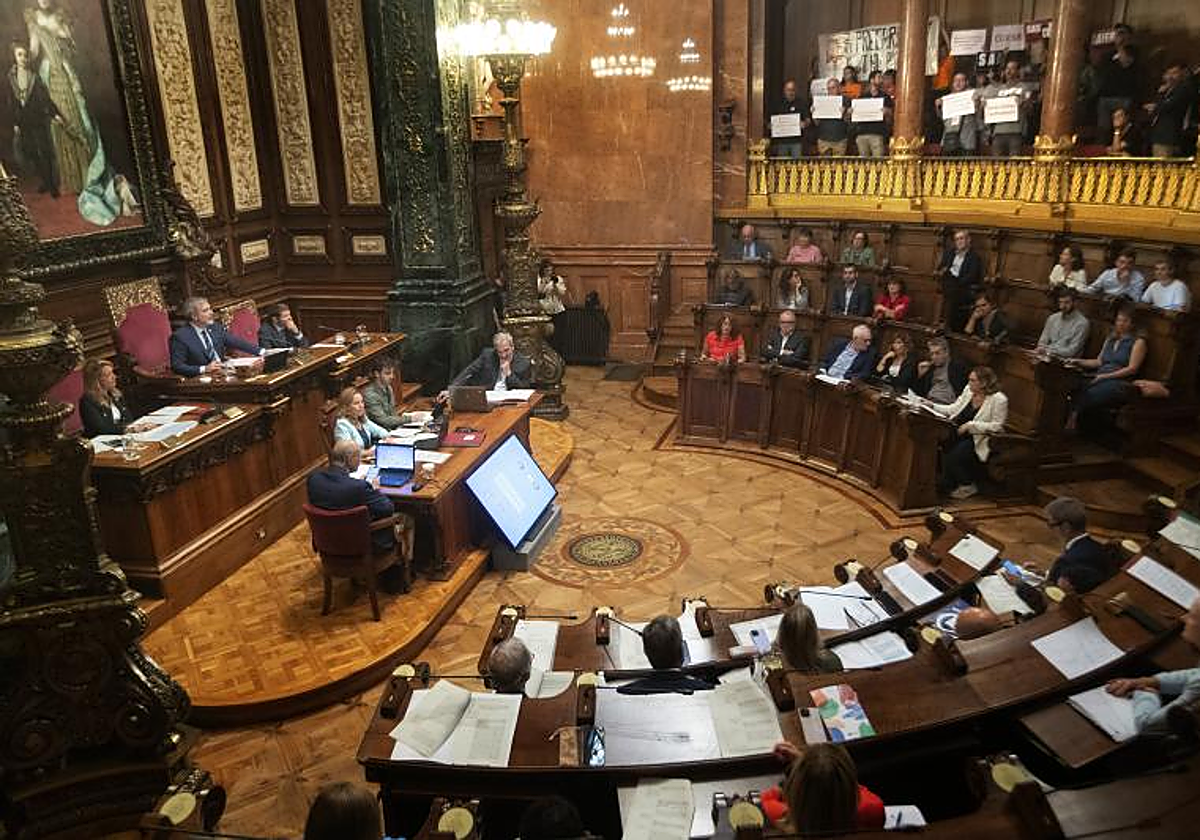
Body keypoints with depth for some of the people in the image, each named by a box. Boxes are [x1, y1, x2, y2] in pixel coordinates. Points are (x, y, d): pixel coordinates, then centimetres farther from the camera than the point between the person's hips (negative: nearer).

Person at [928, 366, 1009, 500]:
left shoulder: (999, 399, -11)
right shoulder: (968, 390, 10)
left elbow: (997, 426, -13)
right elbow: (954, 409, 17)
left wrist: (971, 425, -19)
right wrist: (932, 406, 6)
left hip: (980, 438, -6)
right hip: (959, 433, 6)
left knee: (955, 454, -29)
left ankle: (968, 486, -3)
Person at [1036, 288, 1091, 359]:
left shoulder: (1082, 323, -7)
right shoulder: (1052, 318, 11)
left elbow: (1072, 351, -12)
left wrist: (1050, 351, -18)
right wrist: (1041, 348, -8)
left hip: (1065, 359, -6)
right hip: (1047, 355, 6)